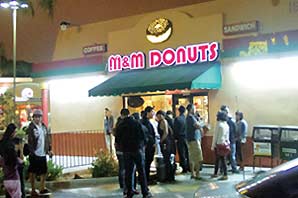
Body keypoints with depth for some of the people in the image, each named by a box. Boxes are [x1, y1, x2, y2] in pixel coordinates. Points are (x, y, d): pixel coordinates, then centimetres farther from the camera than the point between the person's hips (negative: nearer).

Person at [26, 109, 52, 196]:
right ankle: (33, 190, 14)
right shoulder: (31, 128, -10)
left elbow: (48, 138, 15)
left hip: (43, 154, 6)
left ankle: (42, 188, 27)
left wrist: (49, 149, 13)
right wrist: (31, 151, -22)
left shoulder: (44, 126, 10)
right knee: (33, 172, 4)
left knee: (44, 171, 13)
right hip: (34, 154, -6)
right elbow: (29, 141, -16)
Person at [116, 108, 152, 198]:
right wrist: (142, 145, 13)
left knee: (128, 172, 7)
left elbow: (118, 140, 6)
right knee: (141, 171, 1)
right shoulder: (136, 123, -2)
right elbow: (143, 136, -1)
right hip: (138, 149, -1)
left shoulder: (120, 126, 0)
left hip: (126, 151, 1)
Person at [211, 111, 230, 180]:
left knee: (222, 160, -2)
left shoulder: (219, 124, -13)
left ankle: (225, 175, 0)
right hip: (225, 143, 7)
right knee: (217, 159, 14)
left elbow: (215, 136, -12)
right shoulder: (226, 125, 8)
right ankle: (215, 173, 23)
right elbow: (227, 135, 12)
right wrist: (226, 143, 18)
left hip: (219, 144, -7)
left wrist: (213, 146, -8)